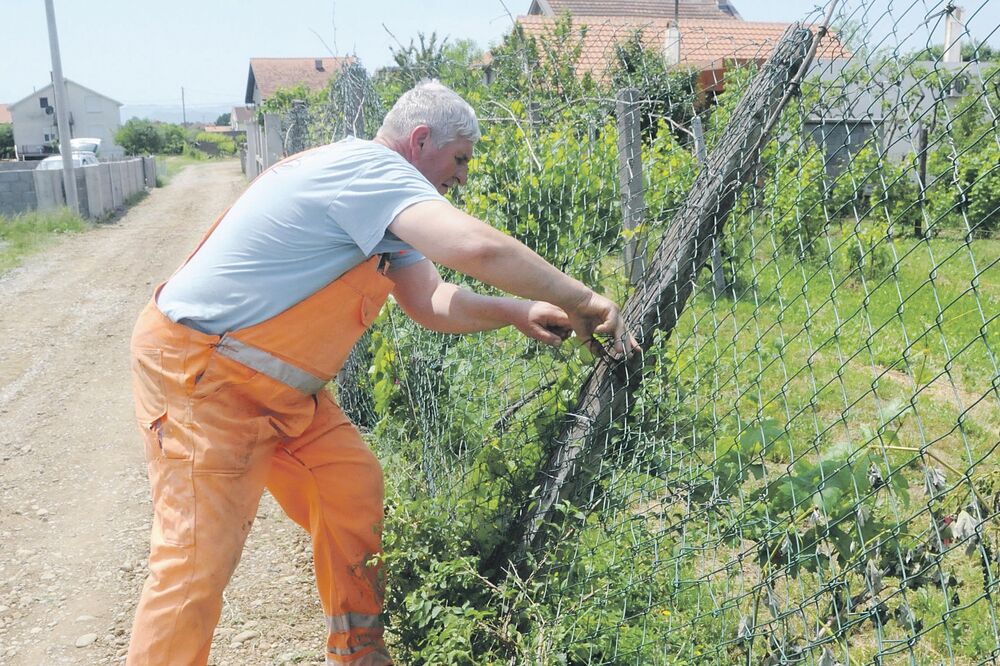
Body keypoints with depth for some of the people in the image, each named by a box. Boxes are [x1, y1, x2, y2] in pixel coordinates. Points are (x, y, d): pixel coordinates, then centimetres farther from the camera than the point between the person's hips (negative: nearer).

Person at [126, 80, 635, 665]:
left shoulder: (381, 203, 10)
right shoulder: (370, 167, -22)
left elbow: (431, 301, 7)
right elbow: (480, 248, -35)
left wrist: (516, 312, -8)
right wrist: (581, 299, -24)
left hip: (279, 385, 10)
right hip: (198, 372, -10)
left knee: (353, 489, 8)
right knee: (200, 557, -9)